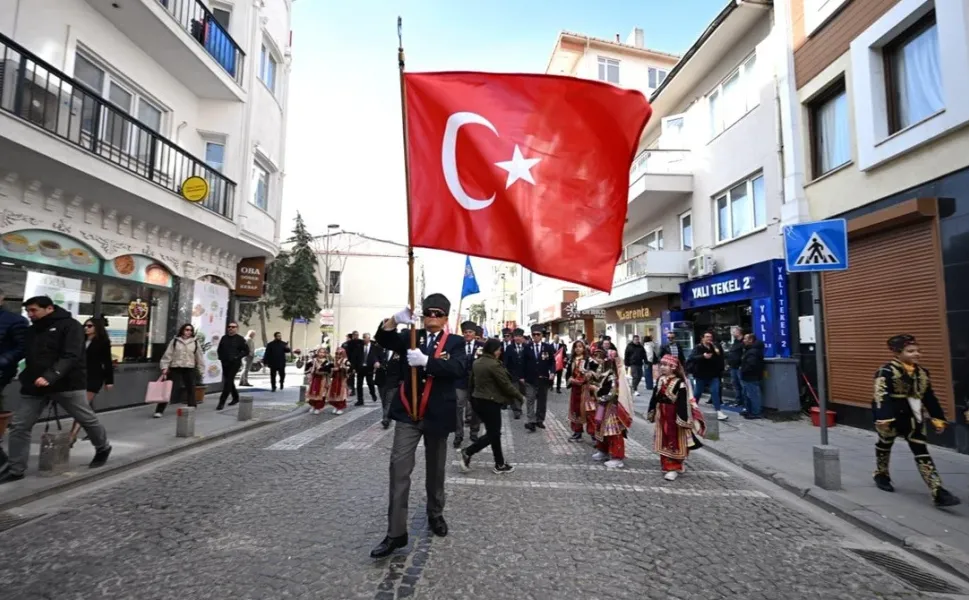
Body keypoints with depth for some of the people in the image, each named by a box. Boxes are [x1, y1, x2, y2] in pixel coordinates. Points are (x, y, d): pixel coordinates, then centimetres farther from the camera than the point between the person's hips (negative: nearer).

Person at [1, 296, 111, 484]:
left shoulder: (69, 326, -10)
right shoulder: (32, 330, 13)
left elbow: (71, 356, -20)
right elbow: (23, 355, 18)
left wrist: (50, 376, -31)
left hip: (67, 384, -6)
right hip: (34, 386, 6)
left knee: (87, 419, 7)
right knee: (19, 425, 3)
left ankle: (103, 449, 29)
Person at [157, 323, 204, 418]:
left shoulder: (195, 343, 4)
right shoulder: (175, 341, 1)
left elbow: (199, 357, 7)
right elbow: (168, 355, 0)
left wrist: (200, 370, 6)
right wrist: (164, 367, -7)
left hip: (190, 369, 2)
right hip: (175, 368, -1)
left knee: (191, 390, 10)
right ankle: (159, 410, 3)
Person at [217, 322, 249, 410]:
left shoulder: (240, 339, -5)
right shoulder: (224, 338, 10)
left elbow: (246, 351, -5)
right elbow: (220, 349, 21)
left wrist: (237, 357, -15)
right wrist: (221, 357, 6)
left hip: (235, 363, -6)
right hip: (225, 363, 6)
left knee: (228, 382, -10)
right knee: (229, 381, 15)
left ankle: (222, 402, -9)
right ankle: (235, 398, 32)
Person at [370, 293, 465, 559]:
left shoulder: (455, 342, -1)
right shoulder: (411, 337, 6)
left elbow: (457, 369, -19)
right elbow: (383, 339, -11)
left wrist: (426, 361, -32)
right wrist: (395, 320, -31)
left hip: (437, 415, -1)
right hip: (408, 413, 1)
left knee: (436, 469, 16)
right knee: (399, 468, -5)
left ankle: (435, 515, 38)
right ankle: (396, 533, 2)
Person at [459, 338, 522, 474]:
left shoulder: (476, 362, 7)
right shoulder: (494, 364, -19)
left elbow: (471, 382, 16)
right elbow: (506, 384, -15)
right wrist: (519, 395, -2)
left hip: (477, 400, 9)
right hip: (490, 402, -9)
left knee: (493, 432, 14)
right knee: (493, 433, 3)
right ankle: (467, 452, 0)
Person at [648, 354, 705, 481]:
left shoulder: (680, 383, -18)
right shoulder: (660, 380, 4)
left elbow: (683, 403, -20)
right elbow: (654, 398, 11)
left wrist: (682, 419, -22)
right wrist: (651, 412, 14)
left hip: (674, 416, -7)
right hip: (662, 416, 7)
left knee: (674, 442, 3)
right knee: (664, 442, 15)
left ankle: (673, 468, 11)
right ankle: (667, 464, 28)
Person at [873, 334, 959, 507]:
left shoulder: (921, 373, 4)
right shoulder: (887, 371, -19)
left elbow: (929, 397, 12)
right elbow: (881, 396, -27)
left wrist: (938, 418, 12)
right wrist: (883, 419, -34)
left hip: (912, 418, 5)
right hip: (891, 417, -5)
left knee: (922, 452, 0)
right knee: (885, 445, 16)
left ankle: (938, 492, -2)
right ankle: (881, 475, 39)